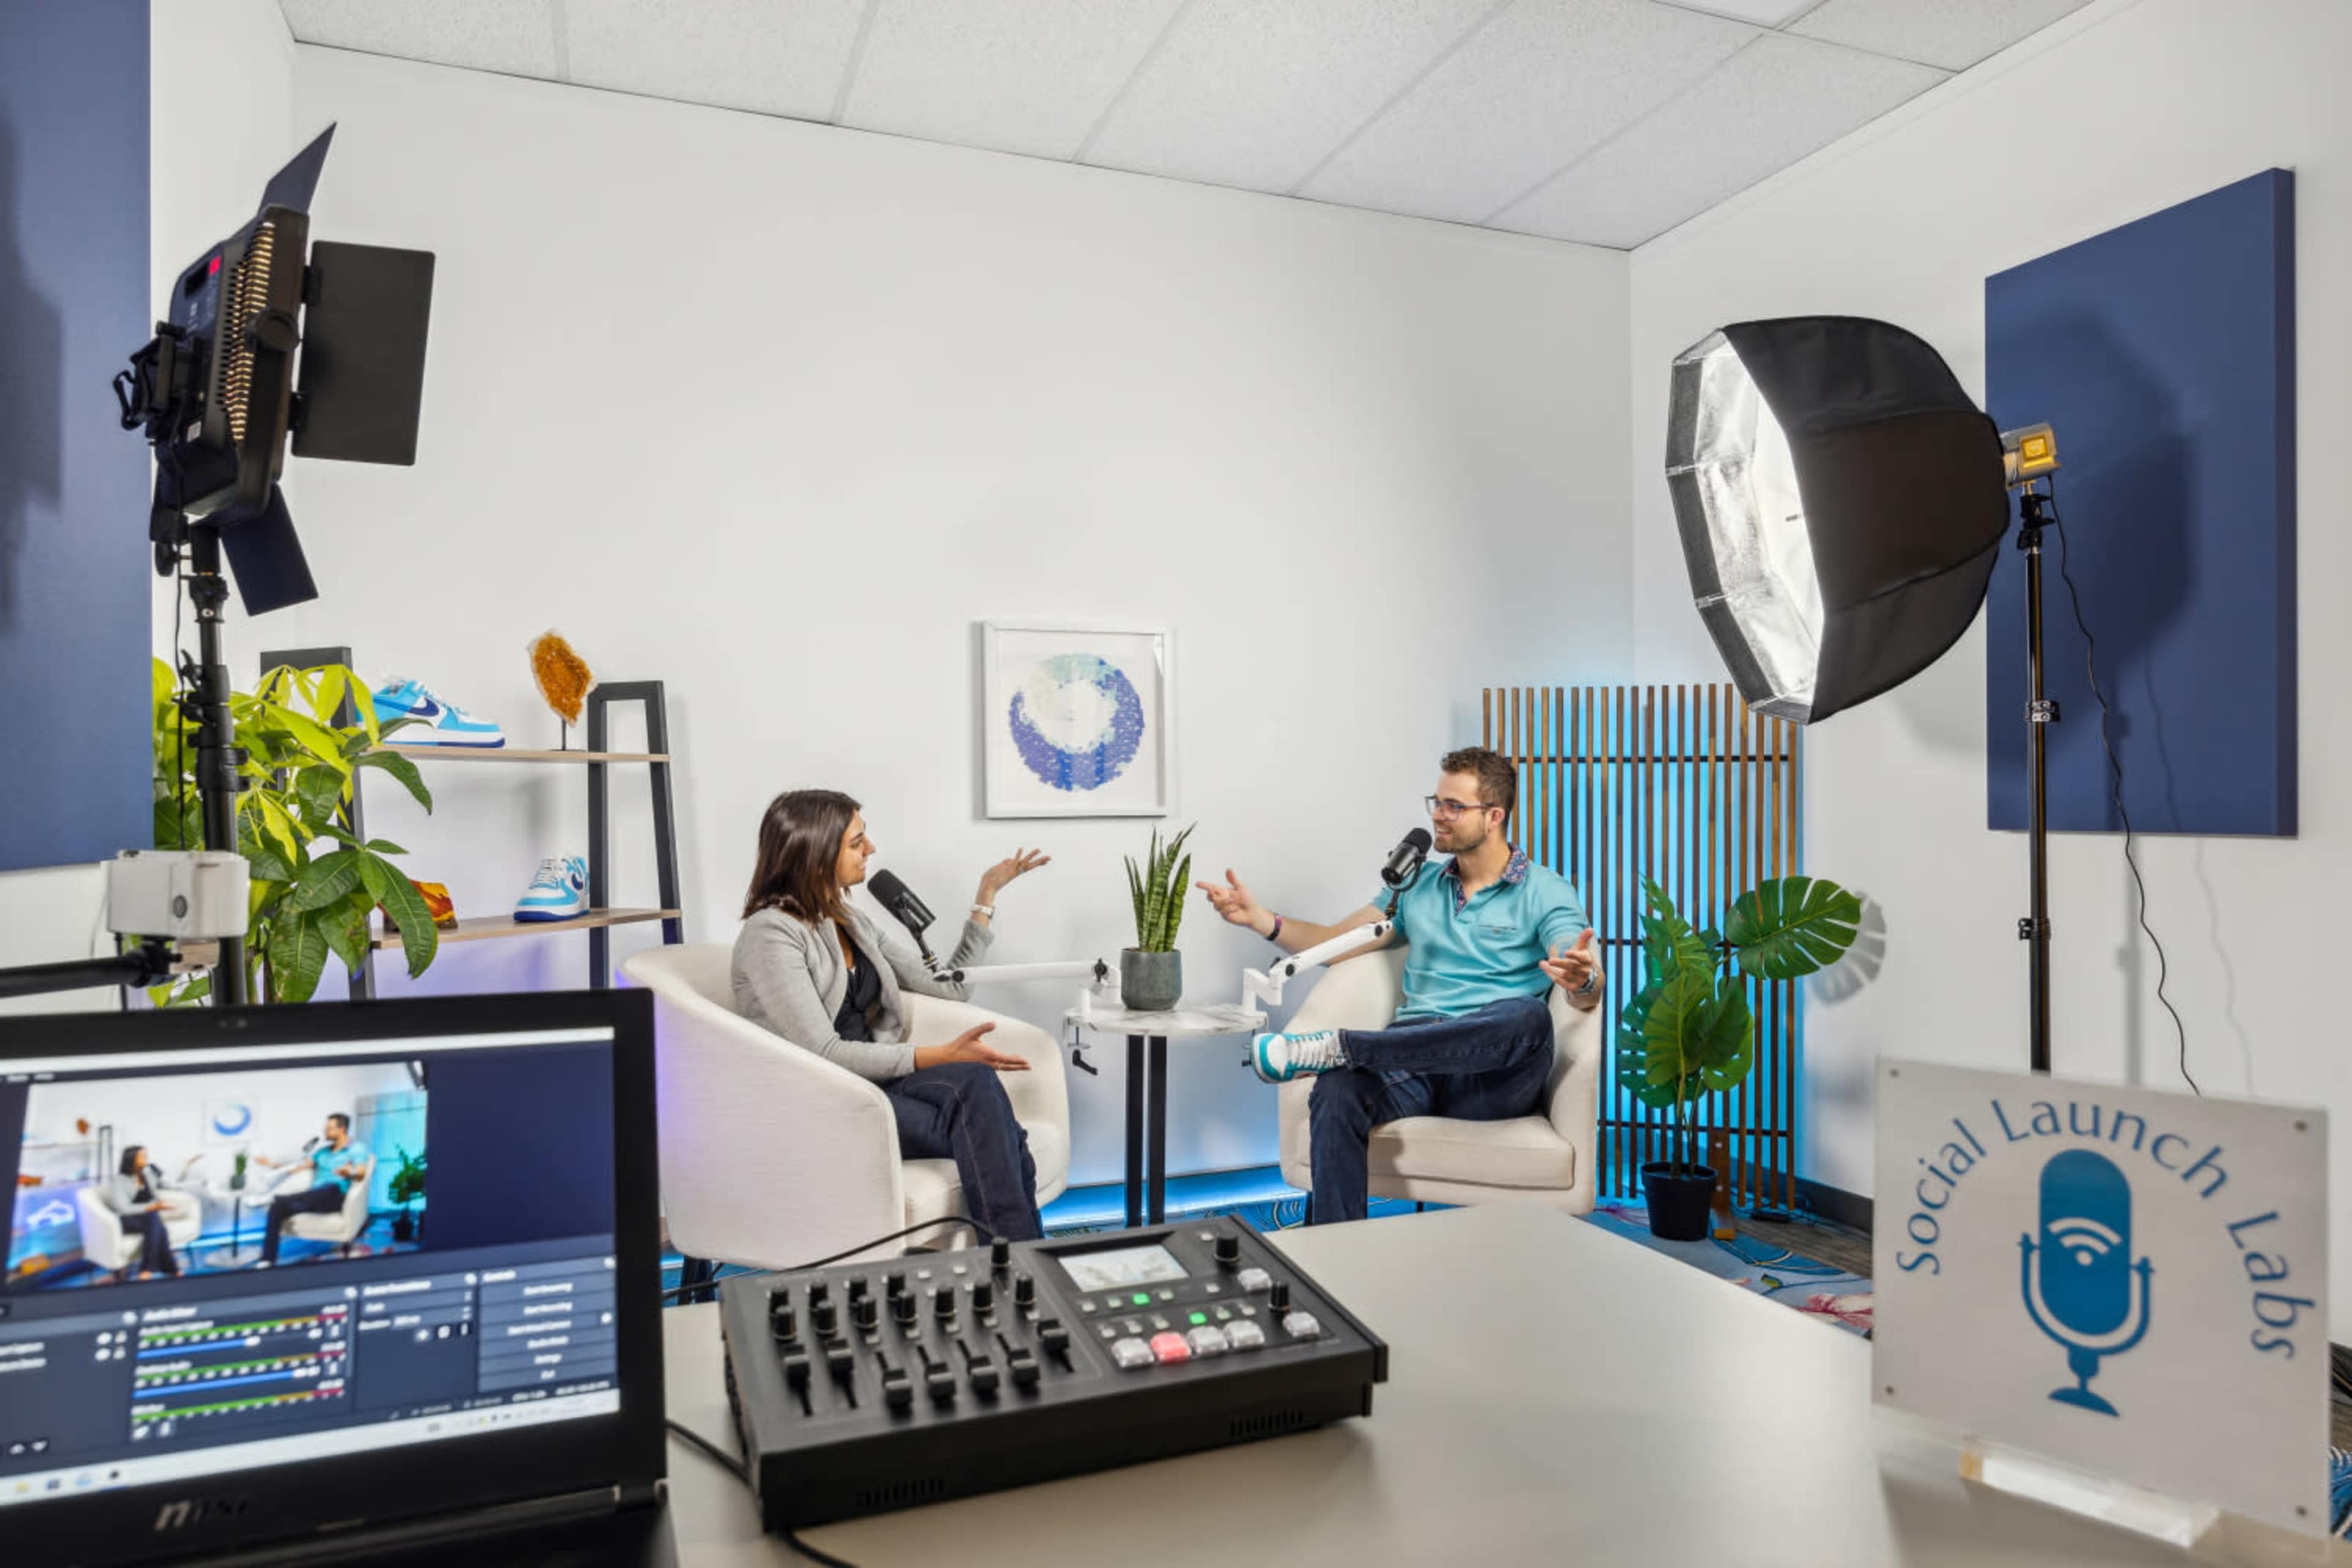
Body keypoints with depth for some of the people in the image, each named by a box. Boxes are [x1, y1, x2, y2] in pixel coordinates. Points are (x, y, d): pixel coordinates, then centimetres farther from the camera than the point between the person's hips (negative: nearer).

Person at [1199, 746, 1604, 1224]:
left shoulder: (1546, 893, 6)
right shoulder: (1418, 884, 21)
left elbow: (1587, 996, -8)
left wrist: (1583, 979, -34)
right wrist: (1260, 919, 7)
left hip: (1492, 1078, -3)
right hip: (1415, 1061, 3)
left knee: (1527, 1015, -38)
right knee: (1336, 1091, -31)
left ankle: (1339, 1046, -34)